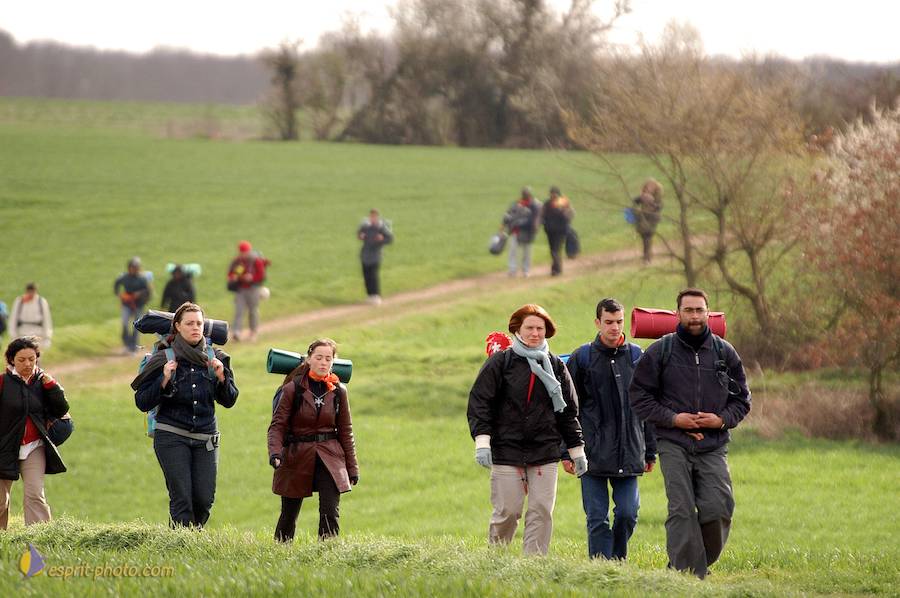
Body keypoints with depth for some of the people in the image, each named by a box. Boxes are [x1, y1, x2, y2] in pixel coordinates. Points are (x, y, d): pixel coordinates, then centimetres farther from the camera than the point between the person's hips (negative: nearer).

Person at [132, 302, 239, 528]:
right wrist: (164, 381, -16)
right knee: (181, 499, -10)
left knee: (204, 499, -3)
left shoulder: (215, 358, 7)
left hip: (205, 439, 3)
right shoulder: (163, 359, -2)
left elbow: (229, 401, 10)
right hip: (172, 437, -3)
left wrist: (221, 378, -8)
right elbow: (142, 402, -3)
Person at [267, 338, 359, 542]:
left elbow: (345, 431, 10)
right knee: (289, 515, 8)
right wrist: (275, 452, -24)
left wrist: (352, 468, 10)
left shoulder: (338, 391, 5)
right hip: (296, 456, -1)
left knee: (331, 513, -12)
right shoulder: (293, 389, -4)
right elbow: (277, 424, -6)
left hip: (329, 459, 1)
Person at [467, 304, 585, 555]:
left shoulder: (556, 366, 12)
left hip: (545, 453, 3)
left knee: (542, 512, -4)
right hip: (507, 451, -3)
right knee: (507, 512, -3)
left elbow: (569, 411, 18)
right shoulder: (500, 362, 1)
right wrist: (482, 441, -13)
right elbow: (479, 402, -3)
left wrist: (577, 449, 18)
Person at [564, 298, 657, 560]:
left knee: (628, 513, -3)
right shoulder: (582, 358, 2)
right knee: (597, 519, -2)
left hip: (629, 455, 2)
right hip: (593, 454, -2)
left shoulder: (637, 357, 9)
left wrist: (650, 452, 10)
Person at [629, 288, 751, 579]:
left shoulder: (724, 353, 10)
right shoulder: (660, 352, 4)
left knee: (718, 510, -11)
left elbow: (742, 399, 17)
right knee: (681, 512, -9)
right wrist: (672, 418, -8)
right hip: (674, 446, -2)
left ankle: (691, 563, 10)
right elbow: (639, 396, 5)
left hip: (713, 447, 2)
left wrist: (722, 419, -3)